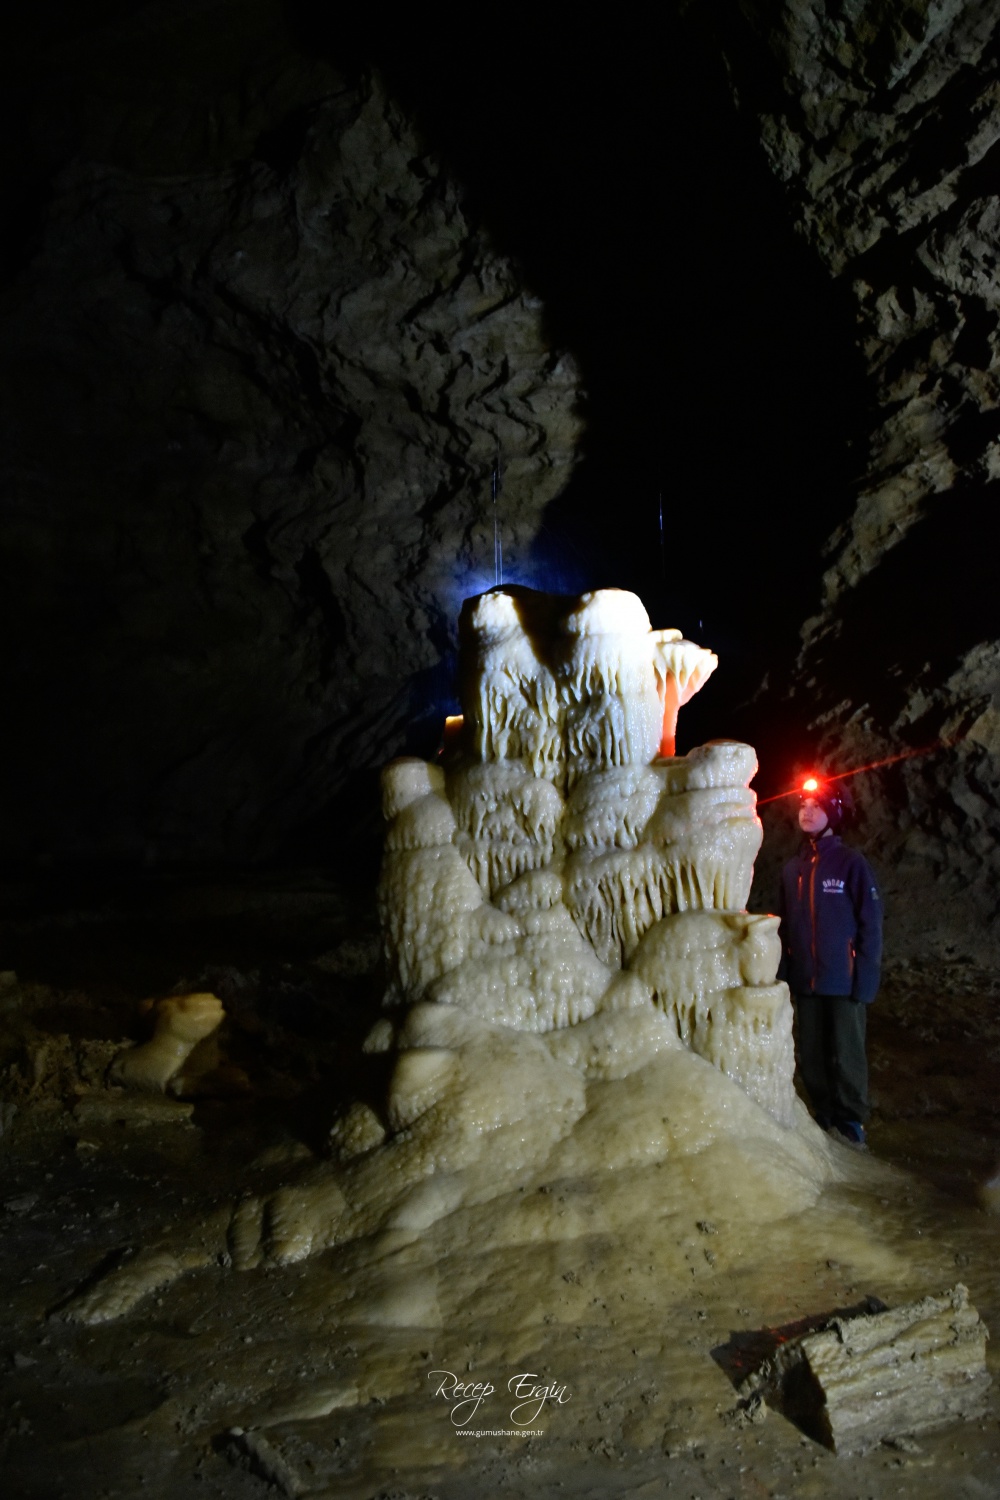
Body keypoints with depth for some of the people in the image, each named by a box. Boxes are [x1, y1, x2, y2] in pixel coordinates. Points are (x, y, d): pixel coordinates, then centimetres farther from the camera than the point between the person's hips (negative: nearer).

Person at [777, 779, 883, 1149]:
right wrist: (782, 974, 6)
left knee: (846, 1056, 2)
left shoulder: (851, 863, -6)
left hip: (843, 982, -4)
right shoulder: (793, 869, 9)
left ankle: (850, 1122, 19)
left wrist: (865, 980, -11)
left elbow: (870, 925, -7)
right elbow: (785, 927, 11)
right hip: (804, 981, 5)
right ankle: (824, 1118, 25)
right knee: (810, 1057, 10)